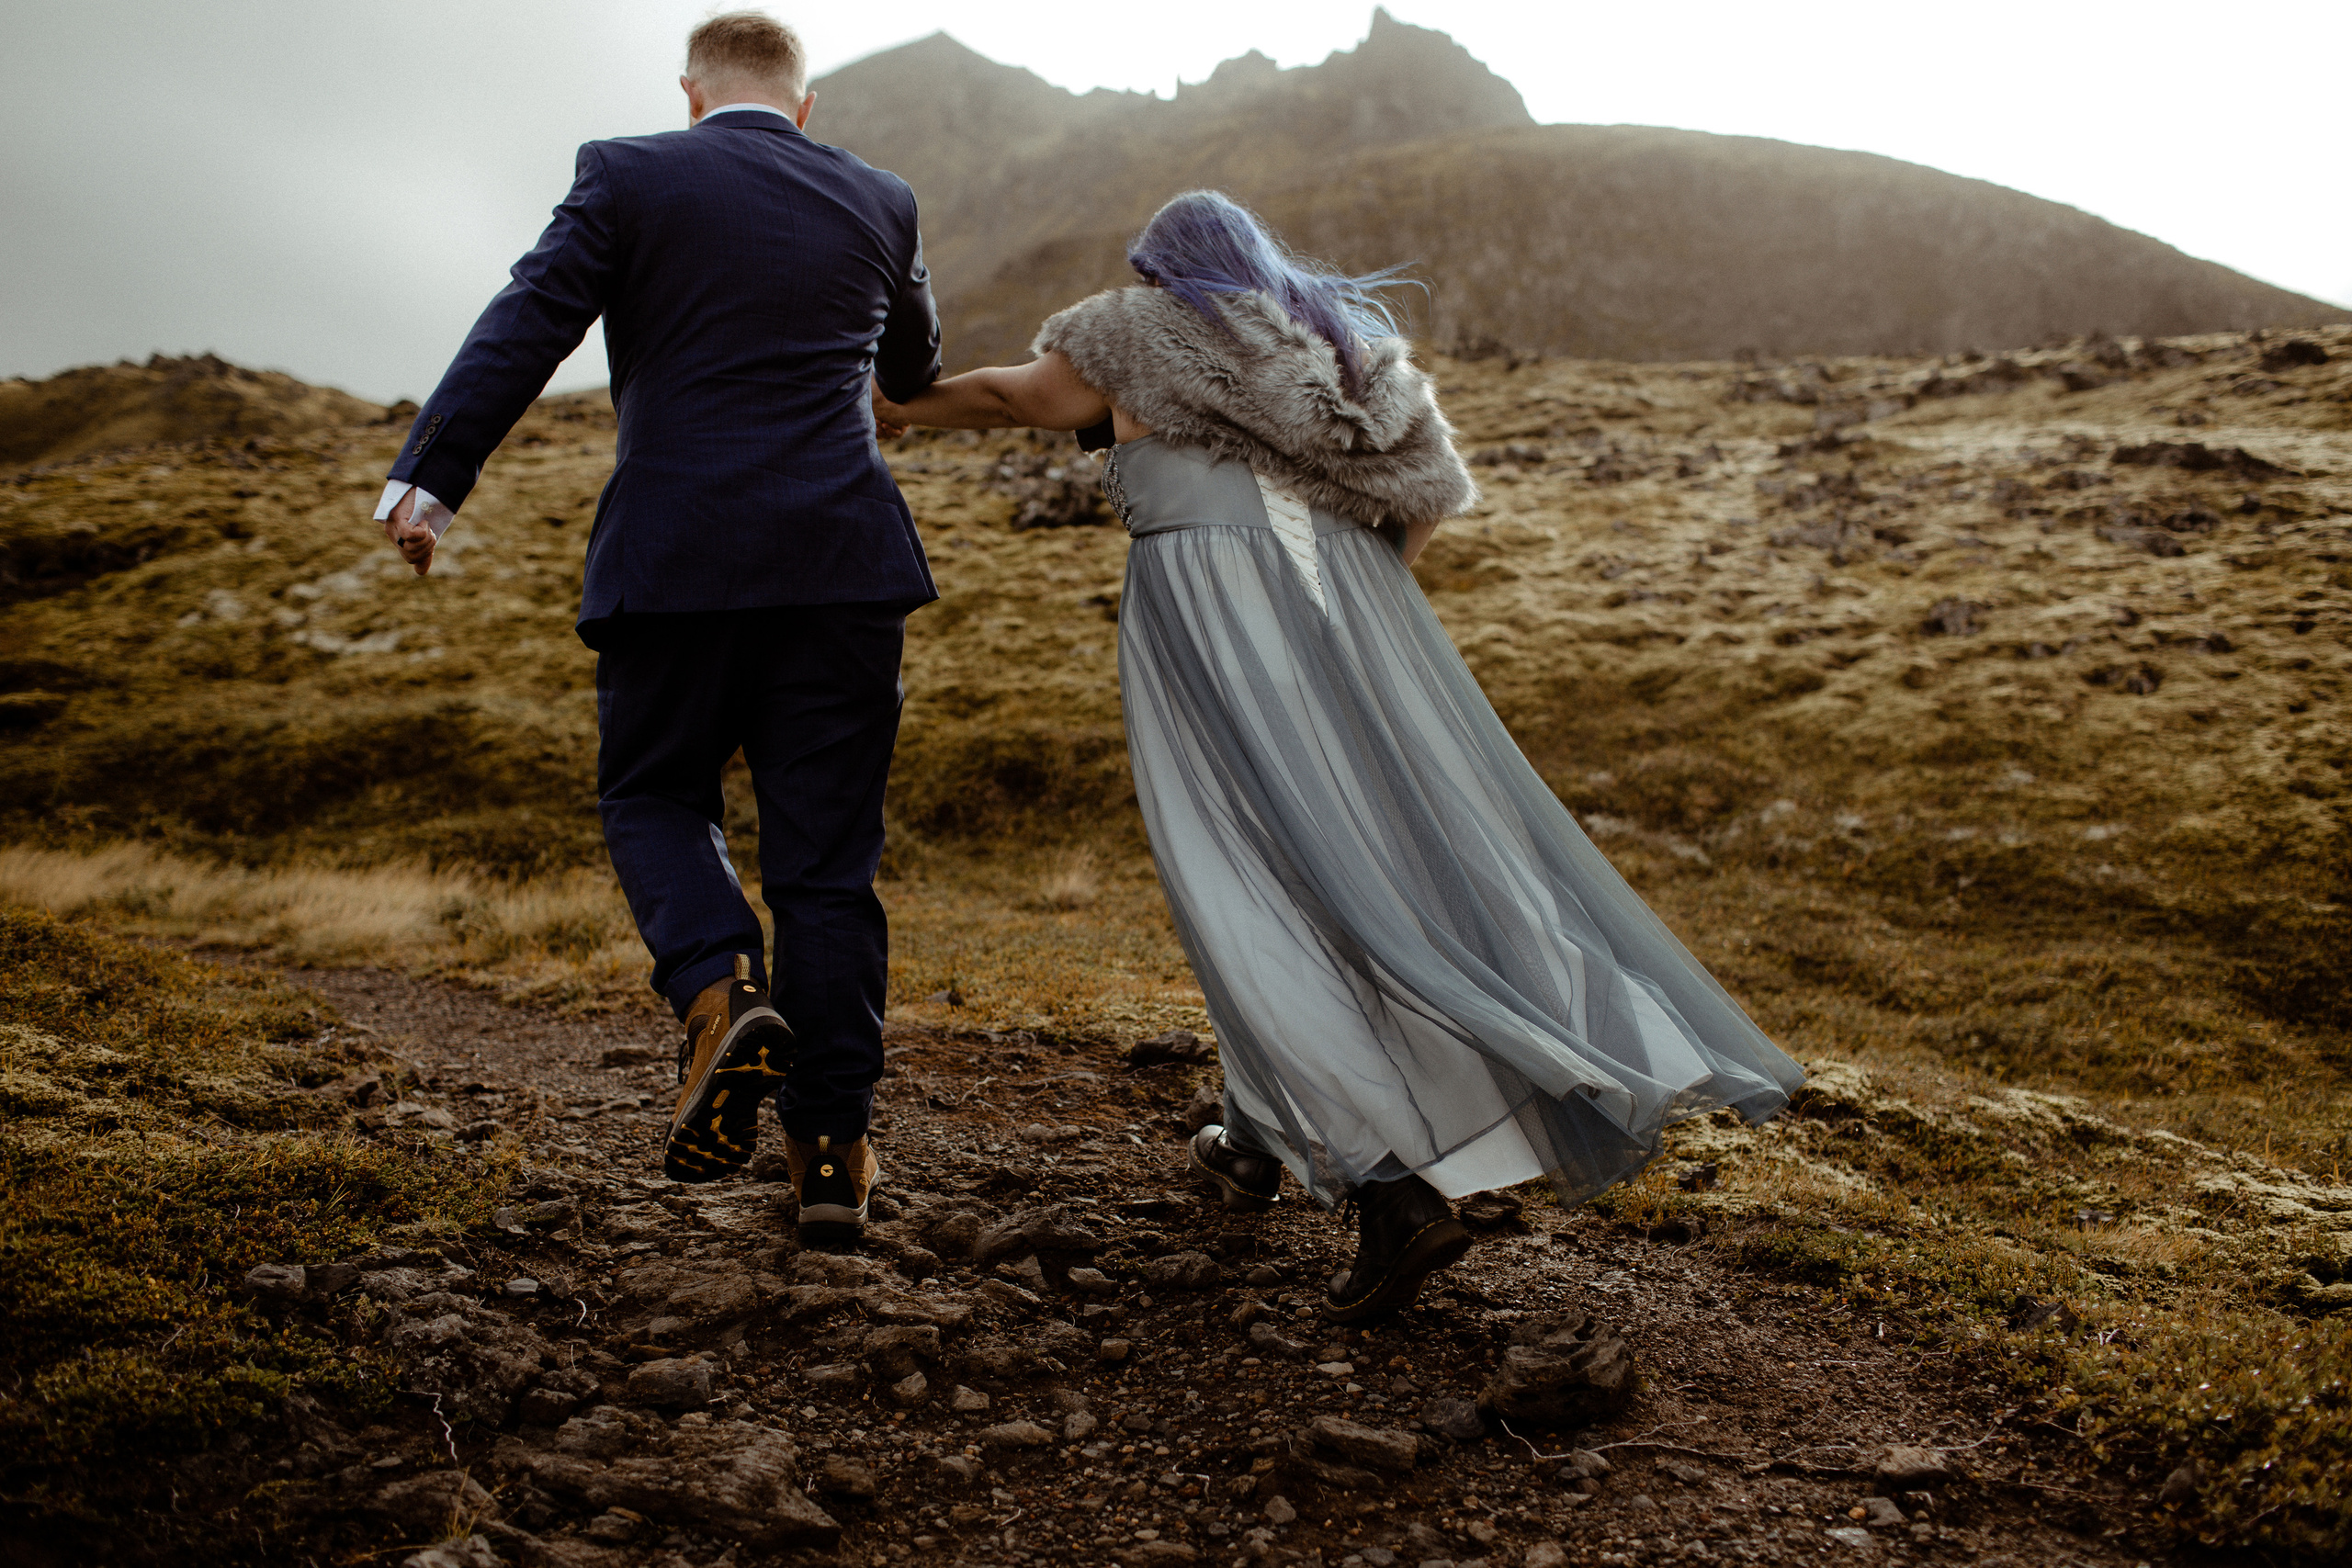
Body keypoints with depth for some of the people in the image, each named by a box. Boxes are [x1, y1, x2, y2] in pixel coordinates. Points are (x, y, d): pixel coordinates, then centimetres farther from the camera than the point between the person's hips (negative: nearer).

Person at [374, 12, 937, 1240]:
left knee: (653, 798, 17)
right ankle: (831, 1150, 7)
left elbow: (524, 327, -7)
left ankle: (721, 993, -11)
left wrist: (428, 480, -9)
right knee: (825, 854, 5)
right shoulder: (877, 202, 13)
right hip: (842, 561, 2)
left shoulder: (629, 175, 4)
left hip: (676, 562, -2)